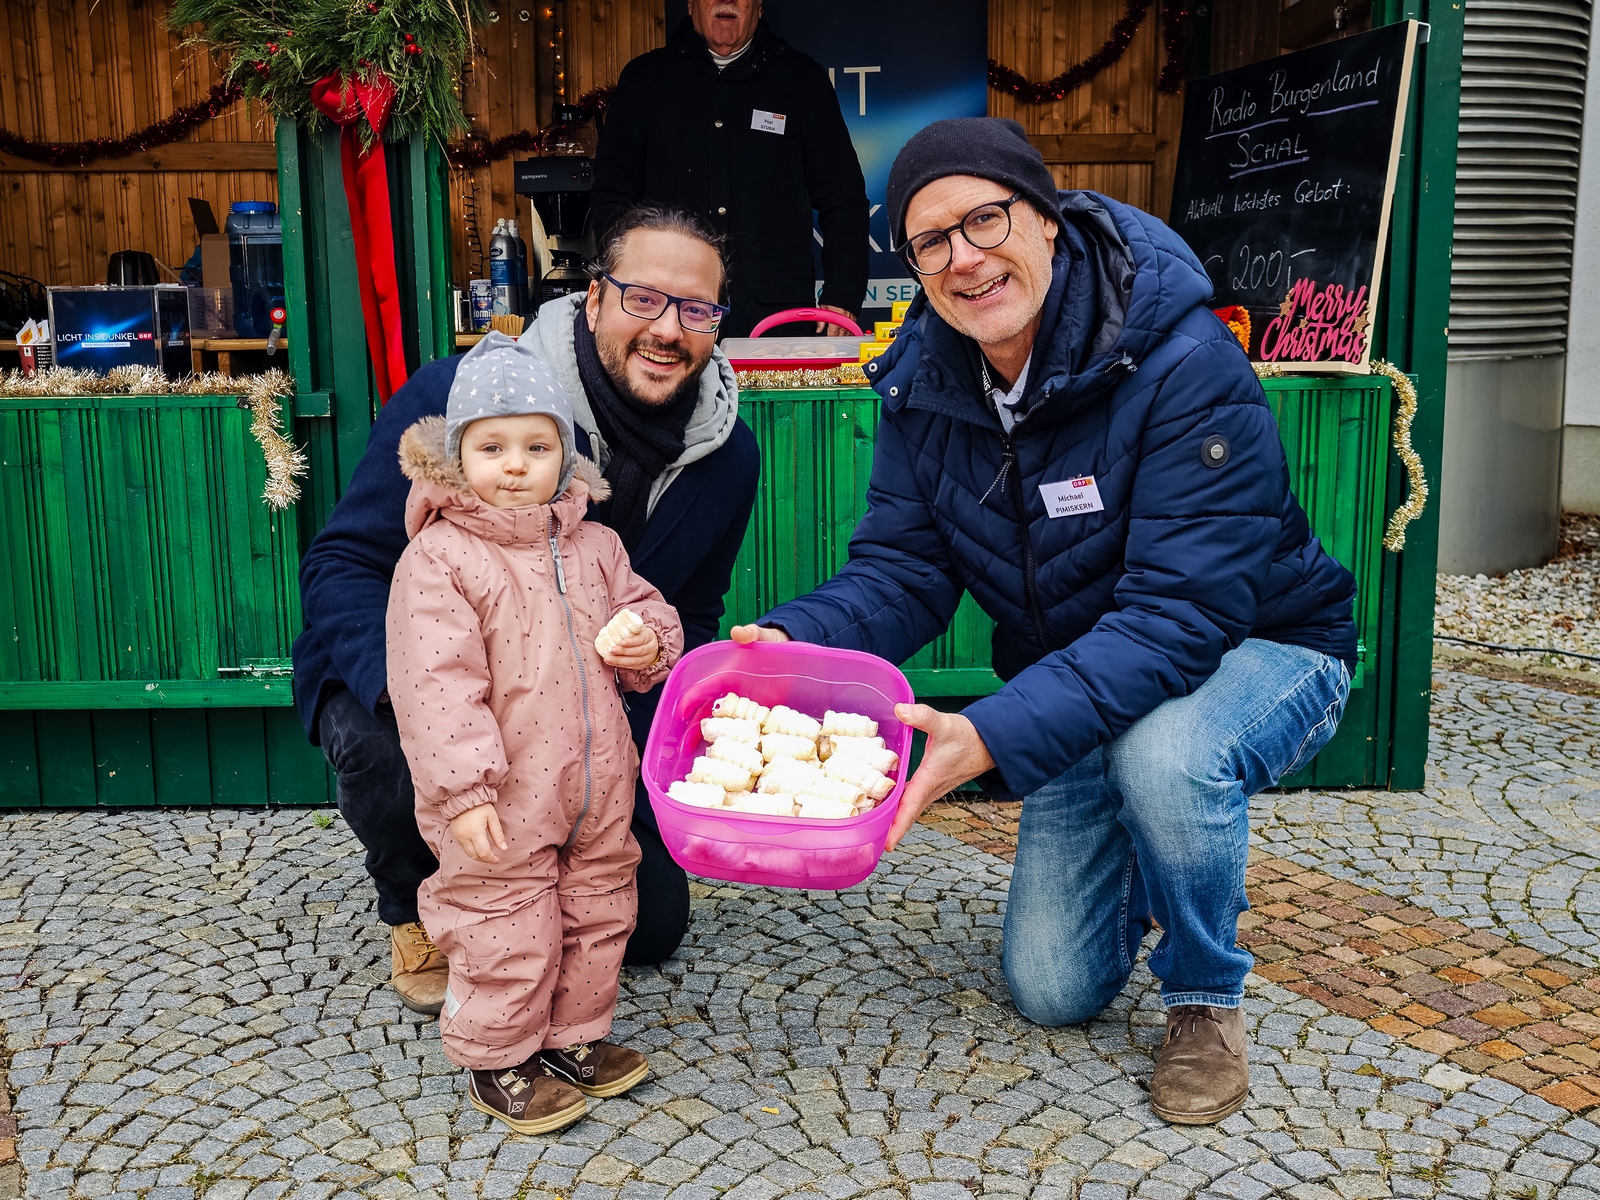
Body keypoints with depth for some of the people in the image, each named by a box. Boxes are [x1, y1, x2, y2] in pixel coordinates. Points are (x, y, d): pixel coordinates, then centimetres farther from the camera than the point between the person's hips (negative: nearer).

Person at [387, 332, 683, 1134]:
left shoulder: (592, 546, 7)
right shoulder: (438, 558, -12)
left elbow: (644, 611, 20)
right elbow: (434, 684, -18)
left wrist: (650, 645, -5)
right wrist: (462, 787, -23)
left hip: (595, 793, 6)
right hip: (502, 804, -6)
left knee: (596, 916, 18)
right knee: (506, 935, 3)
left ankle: (572, 1036, 38)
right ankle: (497, 1061, 25)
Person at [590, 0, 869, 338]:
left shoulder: (802, 78, 11)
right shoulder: (643, 79, 13)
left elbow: (843, 200, 9)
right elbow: (611, 194, 13)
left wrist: (841, 299, -2)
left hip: (780, 313, 0)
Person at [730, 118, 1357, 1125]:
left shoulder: (1184, 365, -31)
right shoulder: (926, 381, -11)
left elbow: (1181, 612, -36)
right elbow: (901, 569, -12)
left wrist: (995, 736, -47)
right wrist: (789, 640, -33)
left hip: (1259, 653, -4)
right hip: (1083, 685, 5)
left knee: (1164, 755, -41)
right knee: (1053, 990, 4)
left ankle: (1206, 999, -9)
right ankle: (1156, 855, 36)